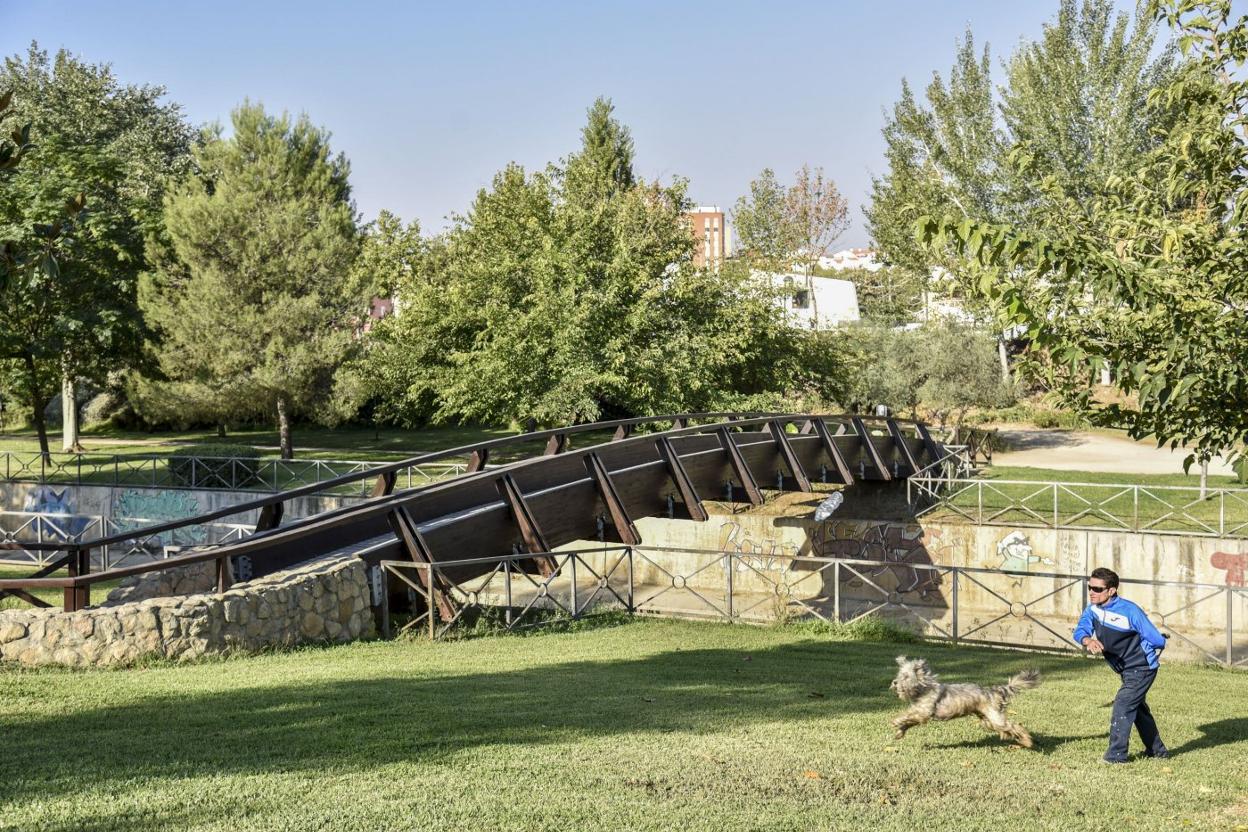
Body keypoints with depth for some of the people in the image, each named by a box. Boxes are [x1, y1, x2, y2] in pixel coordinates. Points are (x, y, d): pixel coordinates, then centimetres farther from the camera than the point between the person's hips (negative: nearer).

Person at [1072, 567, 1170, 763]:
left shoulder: (1130, 611, -26)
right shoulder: (1093, 609, -5)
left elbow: (1158, 641, -24)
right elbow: (1080, 630, -18)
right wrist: (1088, 640, -40)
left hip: (1141, 668, -9)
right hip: (1126, 670, 9)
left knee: (1123, 705, -16)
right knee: (1137, 707, 21)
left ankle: (1116, 755, -9)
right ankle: (1157, 750, 38)